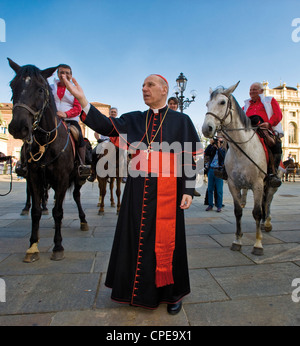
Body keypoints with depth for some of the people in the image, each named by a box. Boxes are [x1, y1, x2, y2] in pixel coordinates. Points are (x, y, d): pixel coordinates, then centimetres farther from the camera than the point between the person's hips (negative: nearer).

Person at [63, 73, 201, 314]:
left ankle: (172, 294, 28)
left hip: (166, 192, -3)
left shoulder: (181, 121, 3)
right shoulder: (134, 120, 12)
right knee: (137, 238, 12)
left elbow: (189, 160, 0)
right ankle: (140, 290, 35)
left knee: (166, 240, 5)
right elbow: (105, 125, 0)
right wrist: (81, 99, -10)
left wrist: (188, 191, -7)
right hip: (137, 190, 4)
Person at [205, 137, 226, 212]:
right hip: (211, 170, 3)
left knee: (219, 190, -1)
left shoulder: (223, 150, 7)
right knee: (210, 189, 6)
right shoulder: (212, 148, 13)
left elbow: (224, 157, -12)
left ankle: (219, 206, 7)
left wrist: (219, 147, -13)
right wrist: (211, 144, -5)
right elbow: (206, 153, -3)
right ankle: (210, 205, 16)